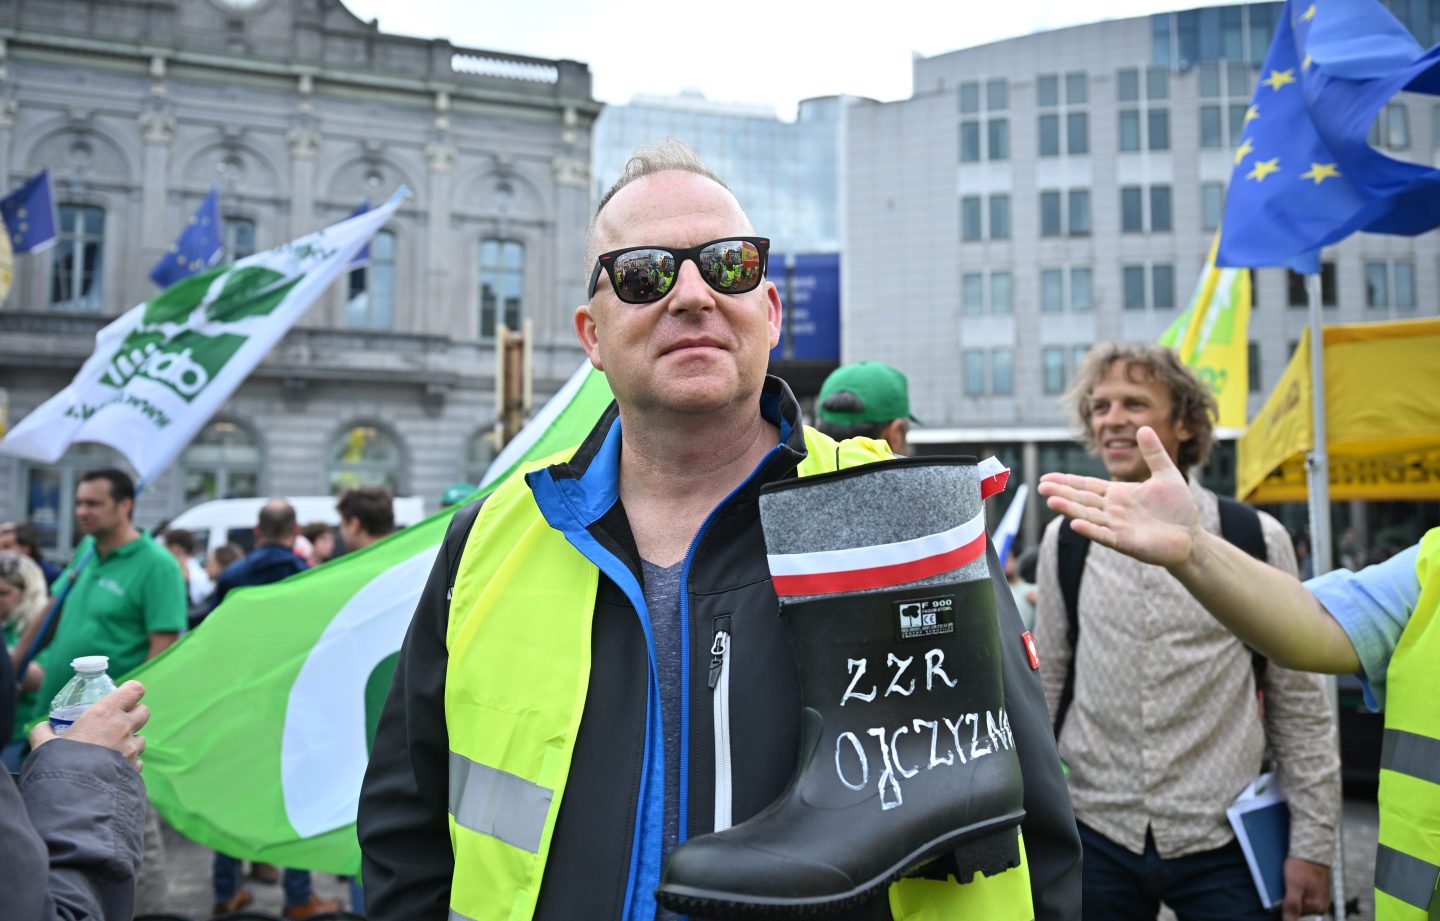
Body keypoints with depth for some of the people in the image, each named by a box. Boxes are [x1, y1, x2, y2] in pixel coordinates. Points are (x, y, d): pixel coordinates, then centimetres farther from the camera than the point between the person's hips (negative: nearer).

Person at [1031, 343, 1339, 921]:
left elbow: (1300, 704, 1)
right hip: (1096, 836, 2)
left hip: (1221, 845, -1)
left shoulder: (1256, 539, -4)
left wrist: (1313, 844, 1)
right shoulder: (1065, 540, 1)